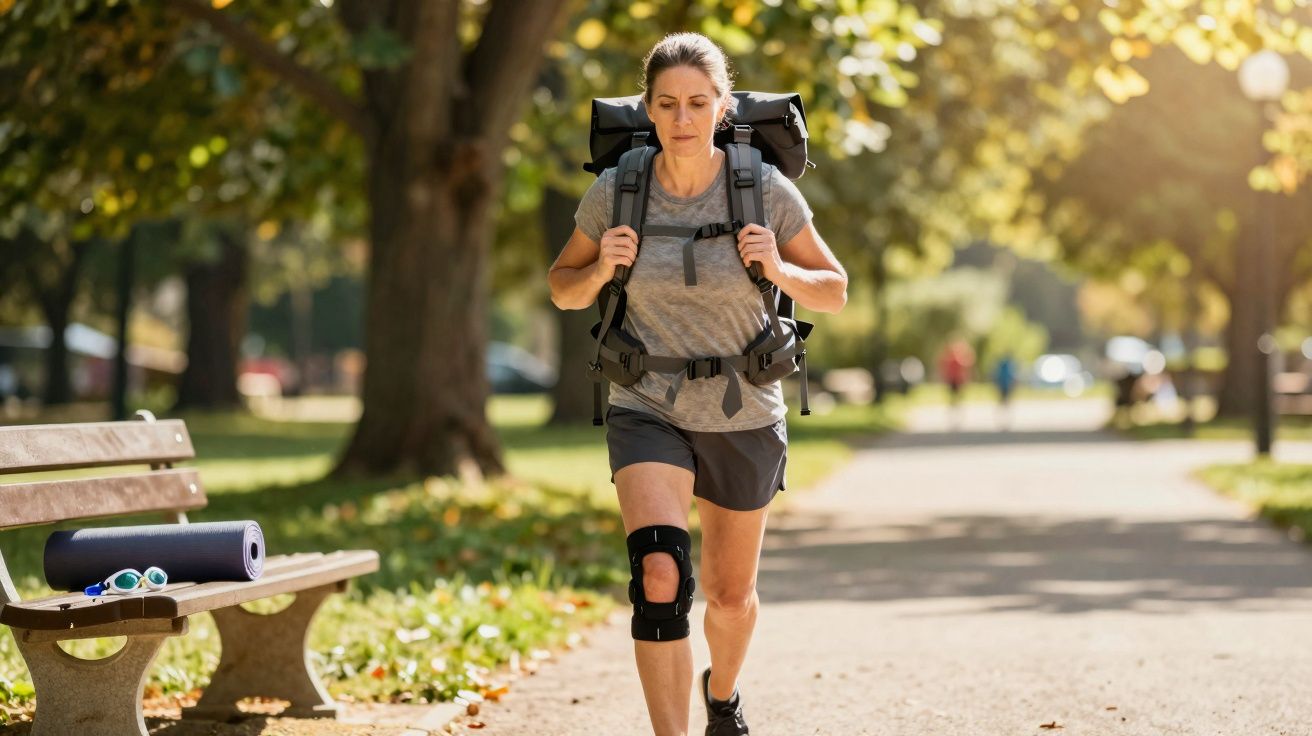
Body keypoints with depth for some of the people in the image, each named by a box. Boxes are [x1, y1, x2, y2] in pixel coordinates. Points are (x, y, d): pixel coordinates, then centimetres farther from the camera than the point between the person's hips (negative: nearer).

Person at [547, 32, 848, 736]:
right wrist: (601, 269, -16)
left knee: (730, 592, 18)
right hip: (647, 409, -1)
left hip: (745, 417, 1)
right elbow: (563, 288, 6)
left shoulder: (766, 190, -11)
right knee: (659, 578, -25)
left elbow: (835, 291, 0)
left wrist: (779, 270, -20)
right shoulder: (614, 192, -9)